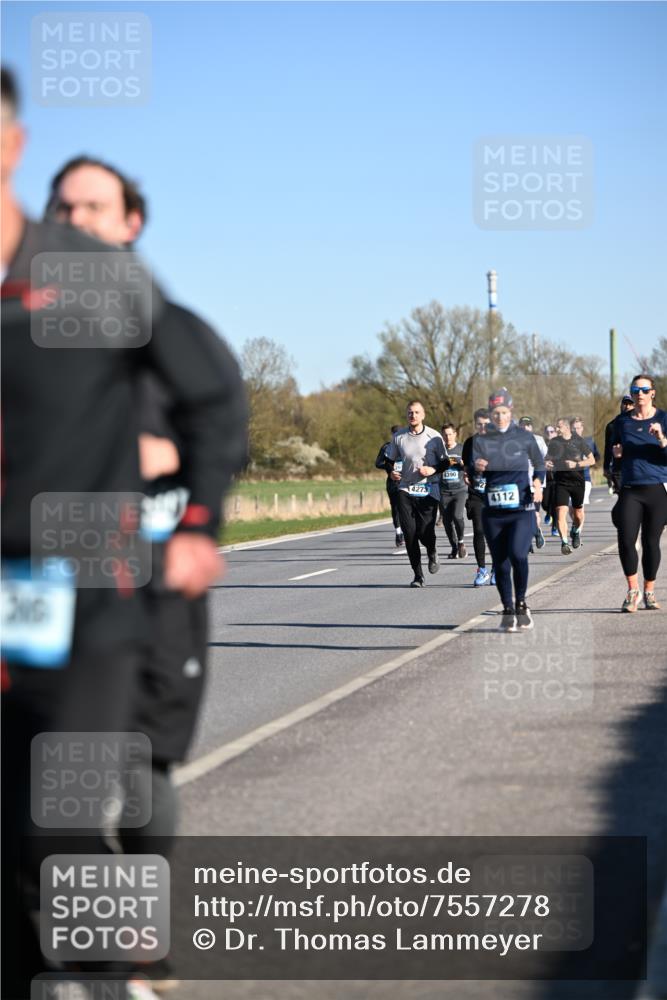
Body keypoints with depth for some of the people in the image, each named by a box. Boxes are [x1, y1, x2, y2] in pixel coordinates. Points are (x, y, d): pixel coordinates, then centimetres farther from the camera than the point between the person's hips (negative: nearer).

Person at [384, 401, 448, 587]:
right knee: (409, 534, -5)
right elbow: (389, 460, 15)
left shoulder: (434, 437, -1)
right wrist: (391, 472, -5)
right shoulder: (398, 437, 4)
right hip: (405, 490, 2)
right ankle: (418, 575, 6)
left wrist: (433, 470, -14)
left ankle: (432, 552, 28)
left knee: (425, 533, -9)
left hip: (428, 490, -2)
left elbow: (445, 462, 5)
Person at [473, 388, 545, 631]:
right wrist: (476, 467, -25)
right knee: (500, 563, 5)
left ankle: (521, 604, -3)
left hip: (522, 510, -2)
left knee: (517, 554, -22)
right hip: (493, 512, 2)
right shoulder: (481, 440, 5)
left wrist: (538, 481, 0)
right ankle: (508, 610, 20)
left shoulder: (524, 437, 4)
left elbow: (539, 463, 19)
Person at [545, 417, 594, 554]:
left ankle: (576, 532, 42)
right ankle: (564, 542, -15)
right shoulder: (554, 442, 6)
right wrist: (547, 464, -6)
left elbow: (591, 460, 4)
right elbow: (549, 458, 18)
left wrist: (576, 464, -12)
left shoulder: (578, 441, 0)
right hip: (560, 482, 1)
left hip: (577, 481, 0)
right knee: (560, 512, -16)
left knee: (578, 514, 10)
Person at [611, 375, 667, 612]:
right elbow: (613, 451, 25)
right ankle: (633, 590, 2)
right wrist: (616, 452, 3)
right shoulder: (622, 421, 9)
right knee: (625, 540, -12)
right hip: (630, 489, 1)